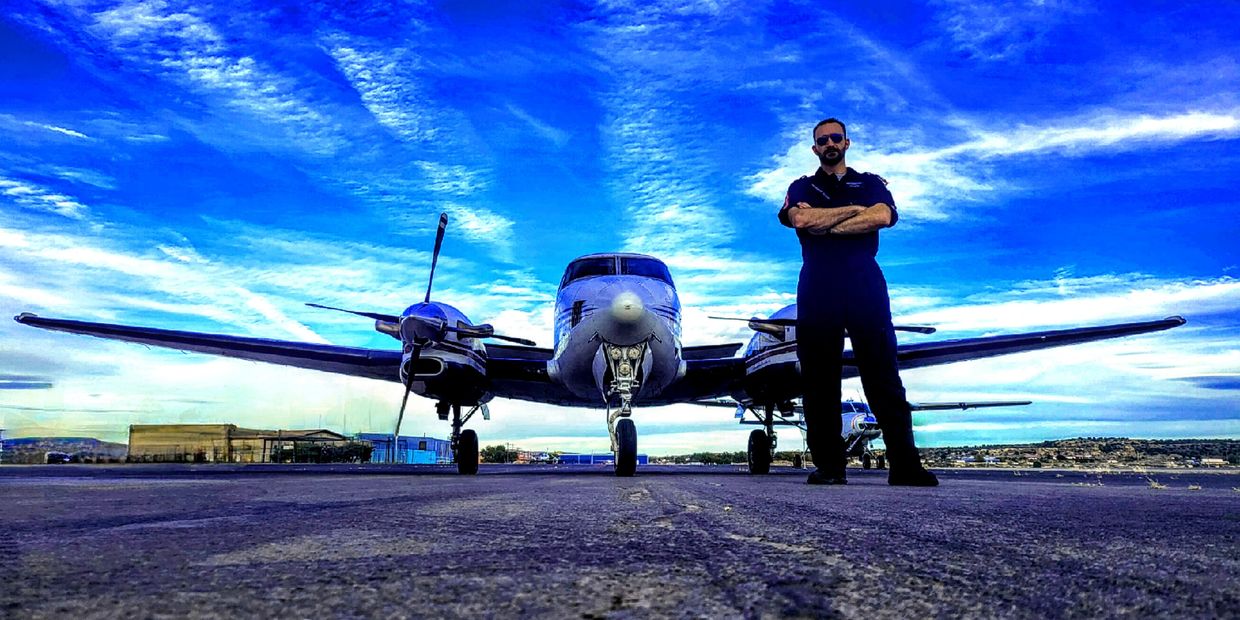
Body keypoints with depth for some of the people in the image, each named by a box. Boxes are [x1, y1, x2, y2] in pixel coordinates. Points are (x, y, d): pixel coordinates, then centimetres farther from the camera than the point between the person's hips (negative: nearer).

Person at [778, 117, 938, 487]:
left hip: (865, 285, 0)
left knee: (883, 374, -7)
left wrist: (824, 225, -5)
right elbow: (800, 220, -3)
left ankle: (904, 465, -7)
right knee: (819, 378, -4)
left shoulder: (871, 184, 20)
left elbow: (883, 217, -3)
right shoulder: (802, 188, 20)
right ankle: (829, 466, 0)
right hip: (818, 288, 1)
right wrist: (856, 209, 0)